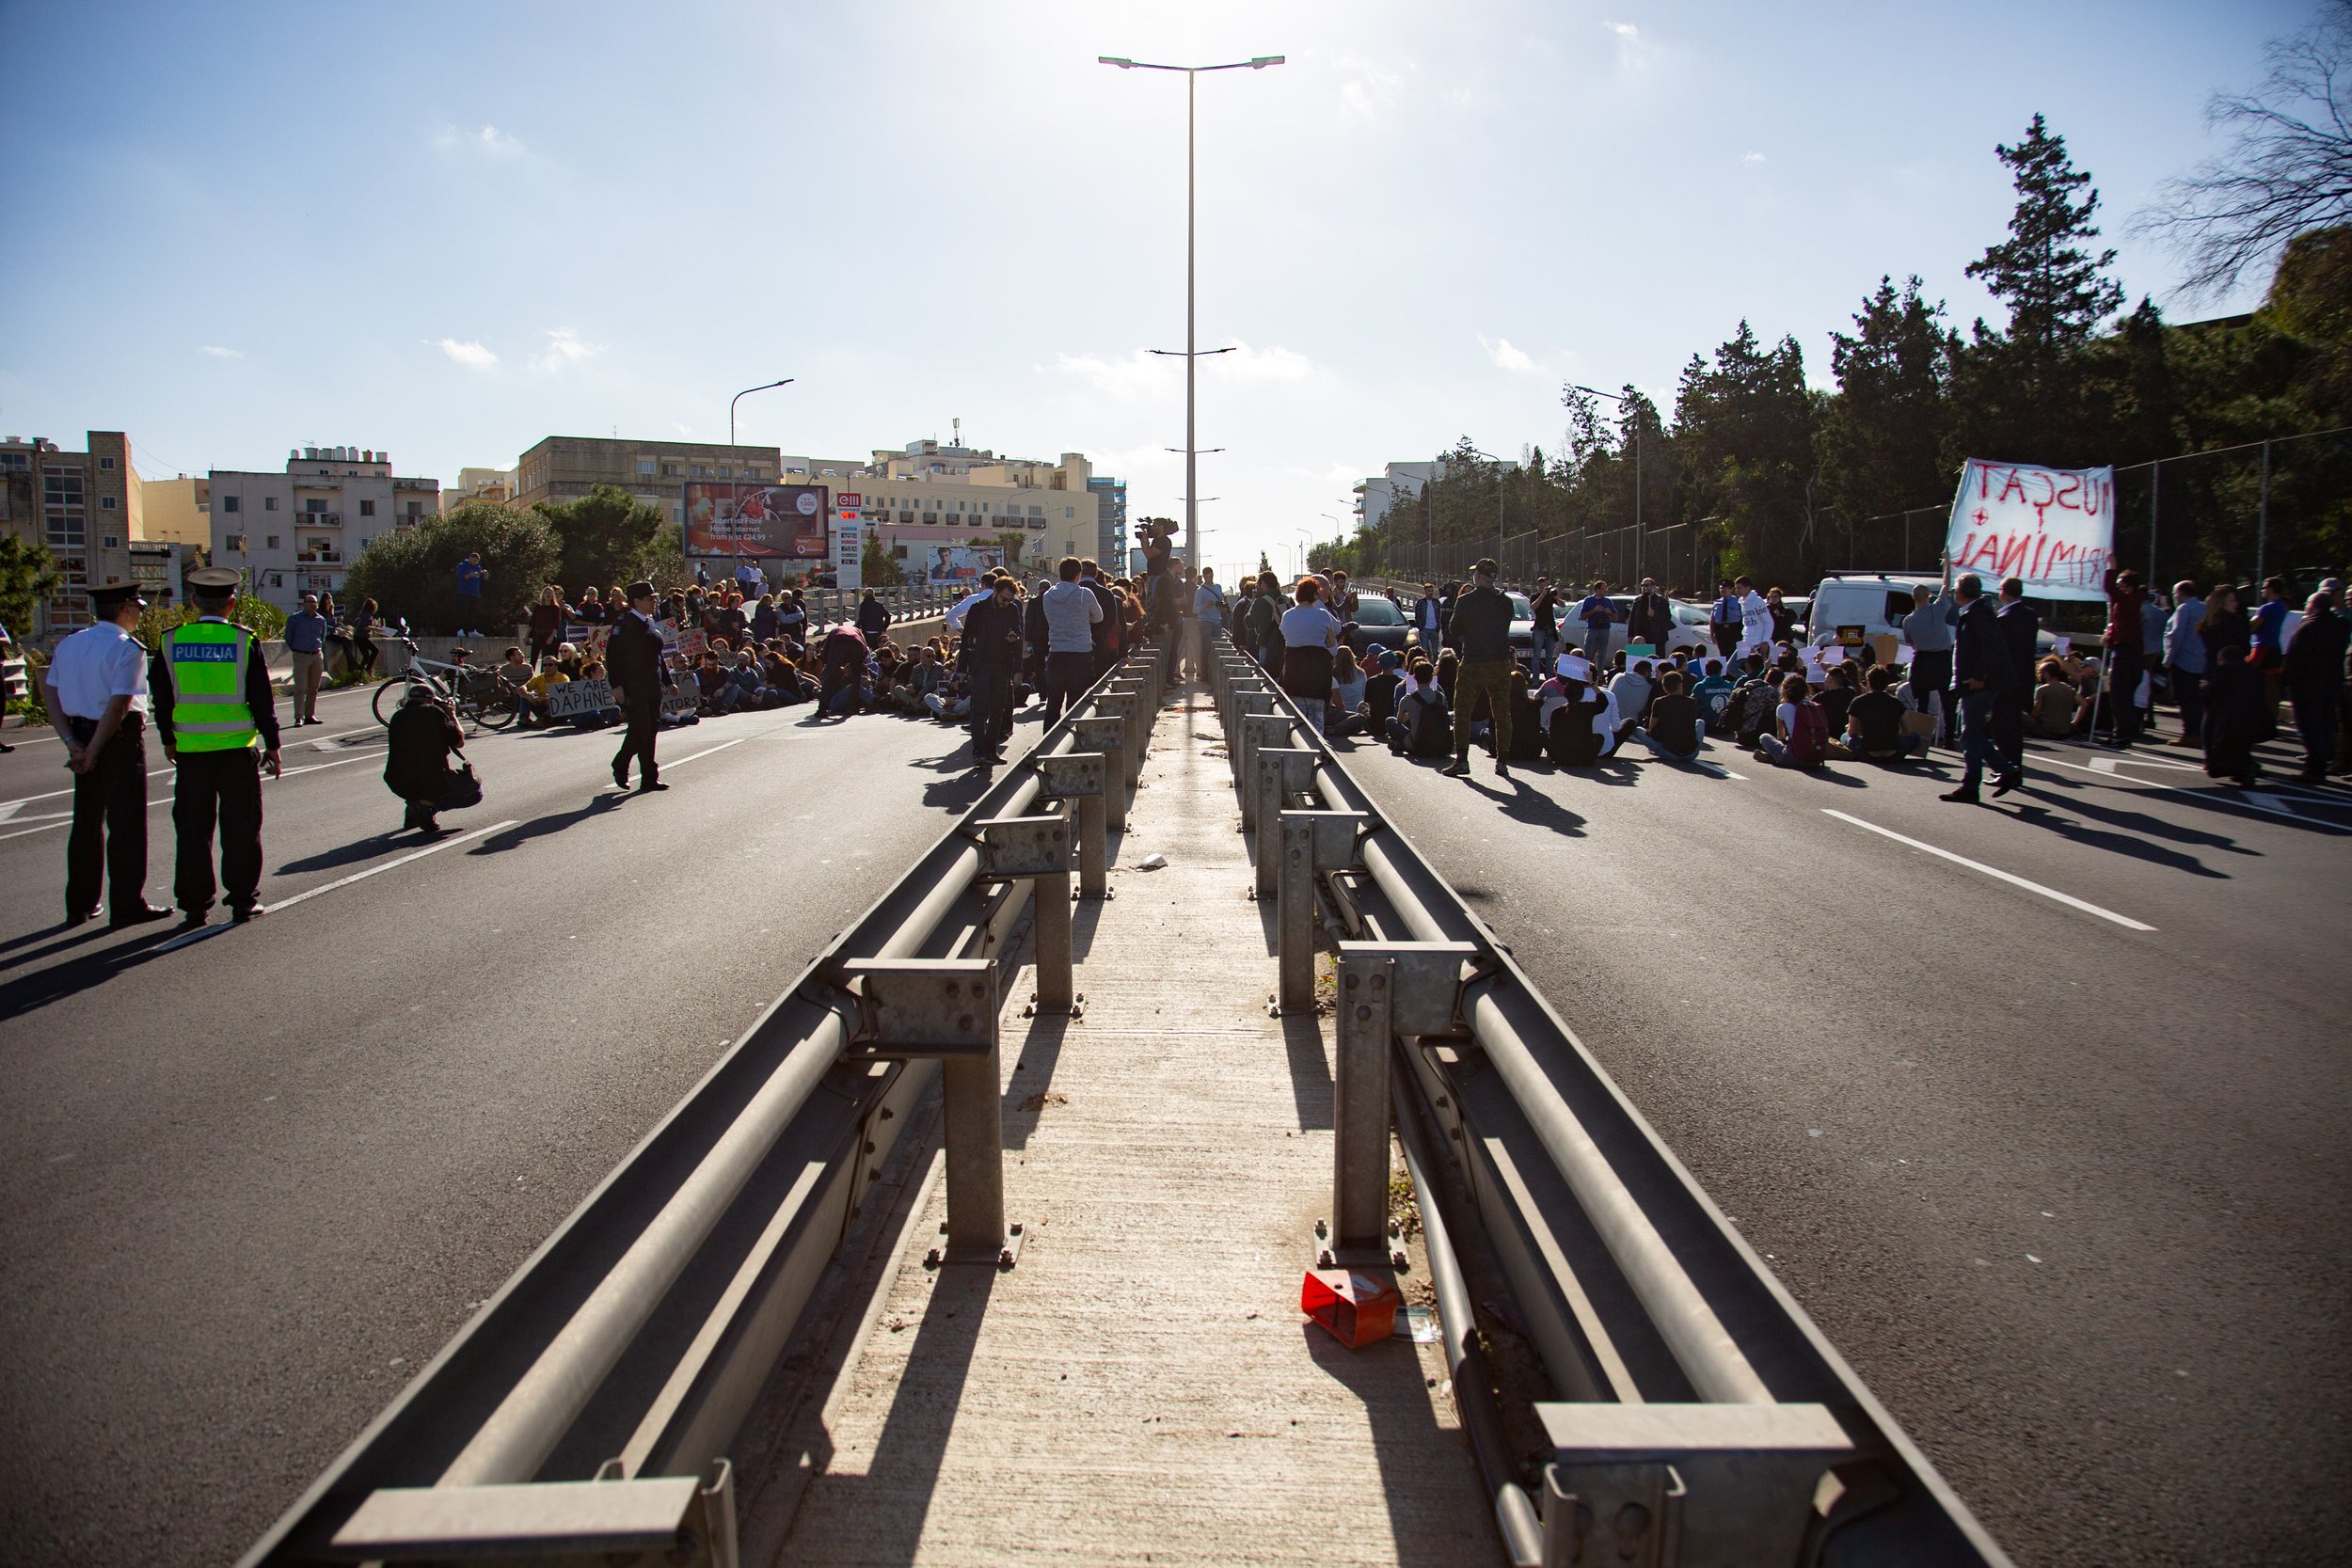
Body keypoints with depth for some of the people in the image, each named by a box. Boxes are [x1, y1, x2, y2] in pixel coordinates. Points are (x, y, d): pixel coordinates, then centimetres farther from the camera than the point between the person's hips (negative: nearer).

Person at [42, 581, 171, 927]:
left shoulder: (69, 644, 9)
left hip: (83, 734, 7)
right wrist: (93, 750, -13)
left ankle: (79, 905, 23)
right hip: (121, 739, -7)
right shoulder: (127, 649, -15)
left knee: (86, 821, 16)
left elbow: (49, 692, 6)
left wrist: (72, 741, -1)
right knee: (127, 824, 0)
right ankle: (127, 906, 4)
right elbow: (118, 706, -21)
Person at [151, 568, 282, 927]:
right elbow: (263, 699, -3)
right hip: (238, 749, -2)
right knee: (240, 827, 6)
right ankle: (243, 901, 11)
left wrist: (168, 739, 20)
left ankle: (194, 905, 12)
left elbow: (162, 697, 7)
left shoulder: (171, 642, 0)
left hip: (190, 750, 2)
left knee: (192, 830, 9)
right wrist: (271, 746, 5)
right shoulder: (244, 641, -6)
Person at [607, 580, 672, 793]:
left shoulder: (650, 623, 15)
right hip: (633, 689, -8)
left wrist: (668, 681, 20)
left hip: (653, 687, 8)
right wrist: (617, 685, -19)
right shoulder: (624, 622, -9)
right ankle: (620, 765, 12)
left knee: (651, 729, 7)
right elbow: (612, 654, -13)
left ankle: (649, 779, 11)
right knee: (640, 729, -11)